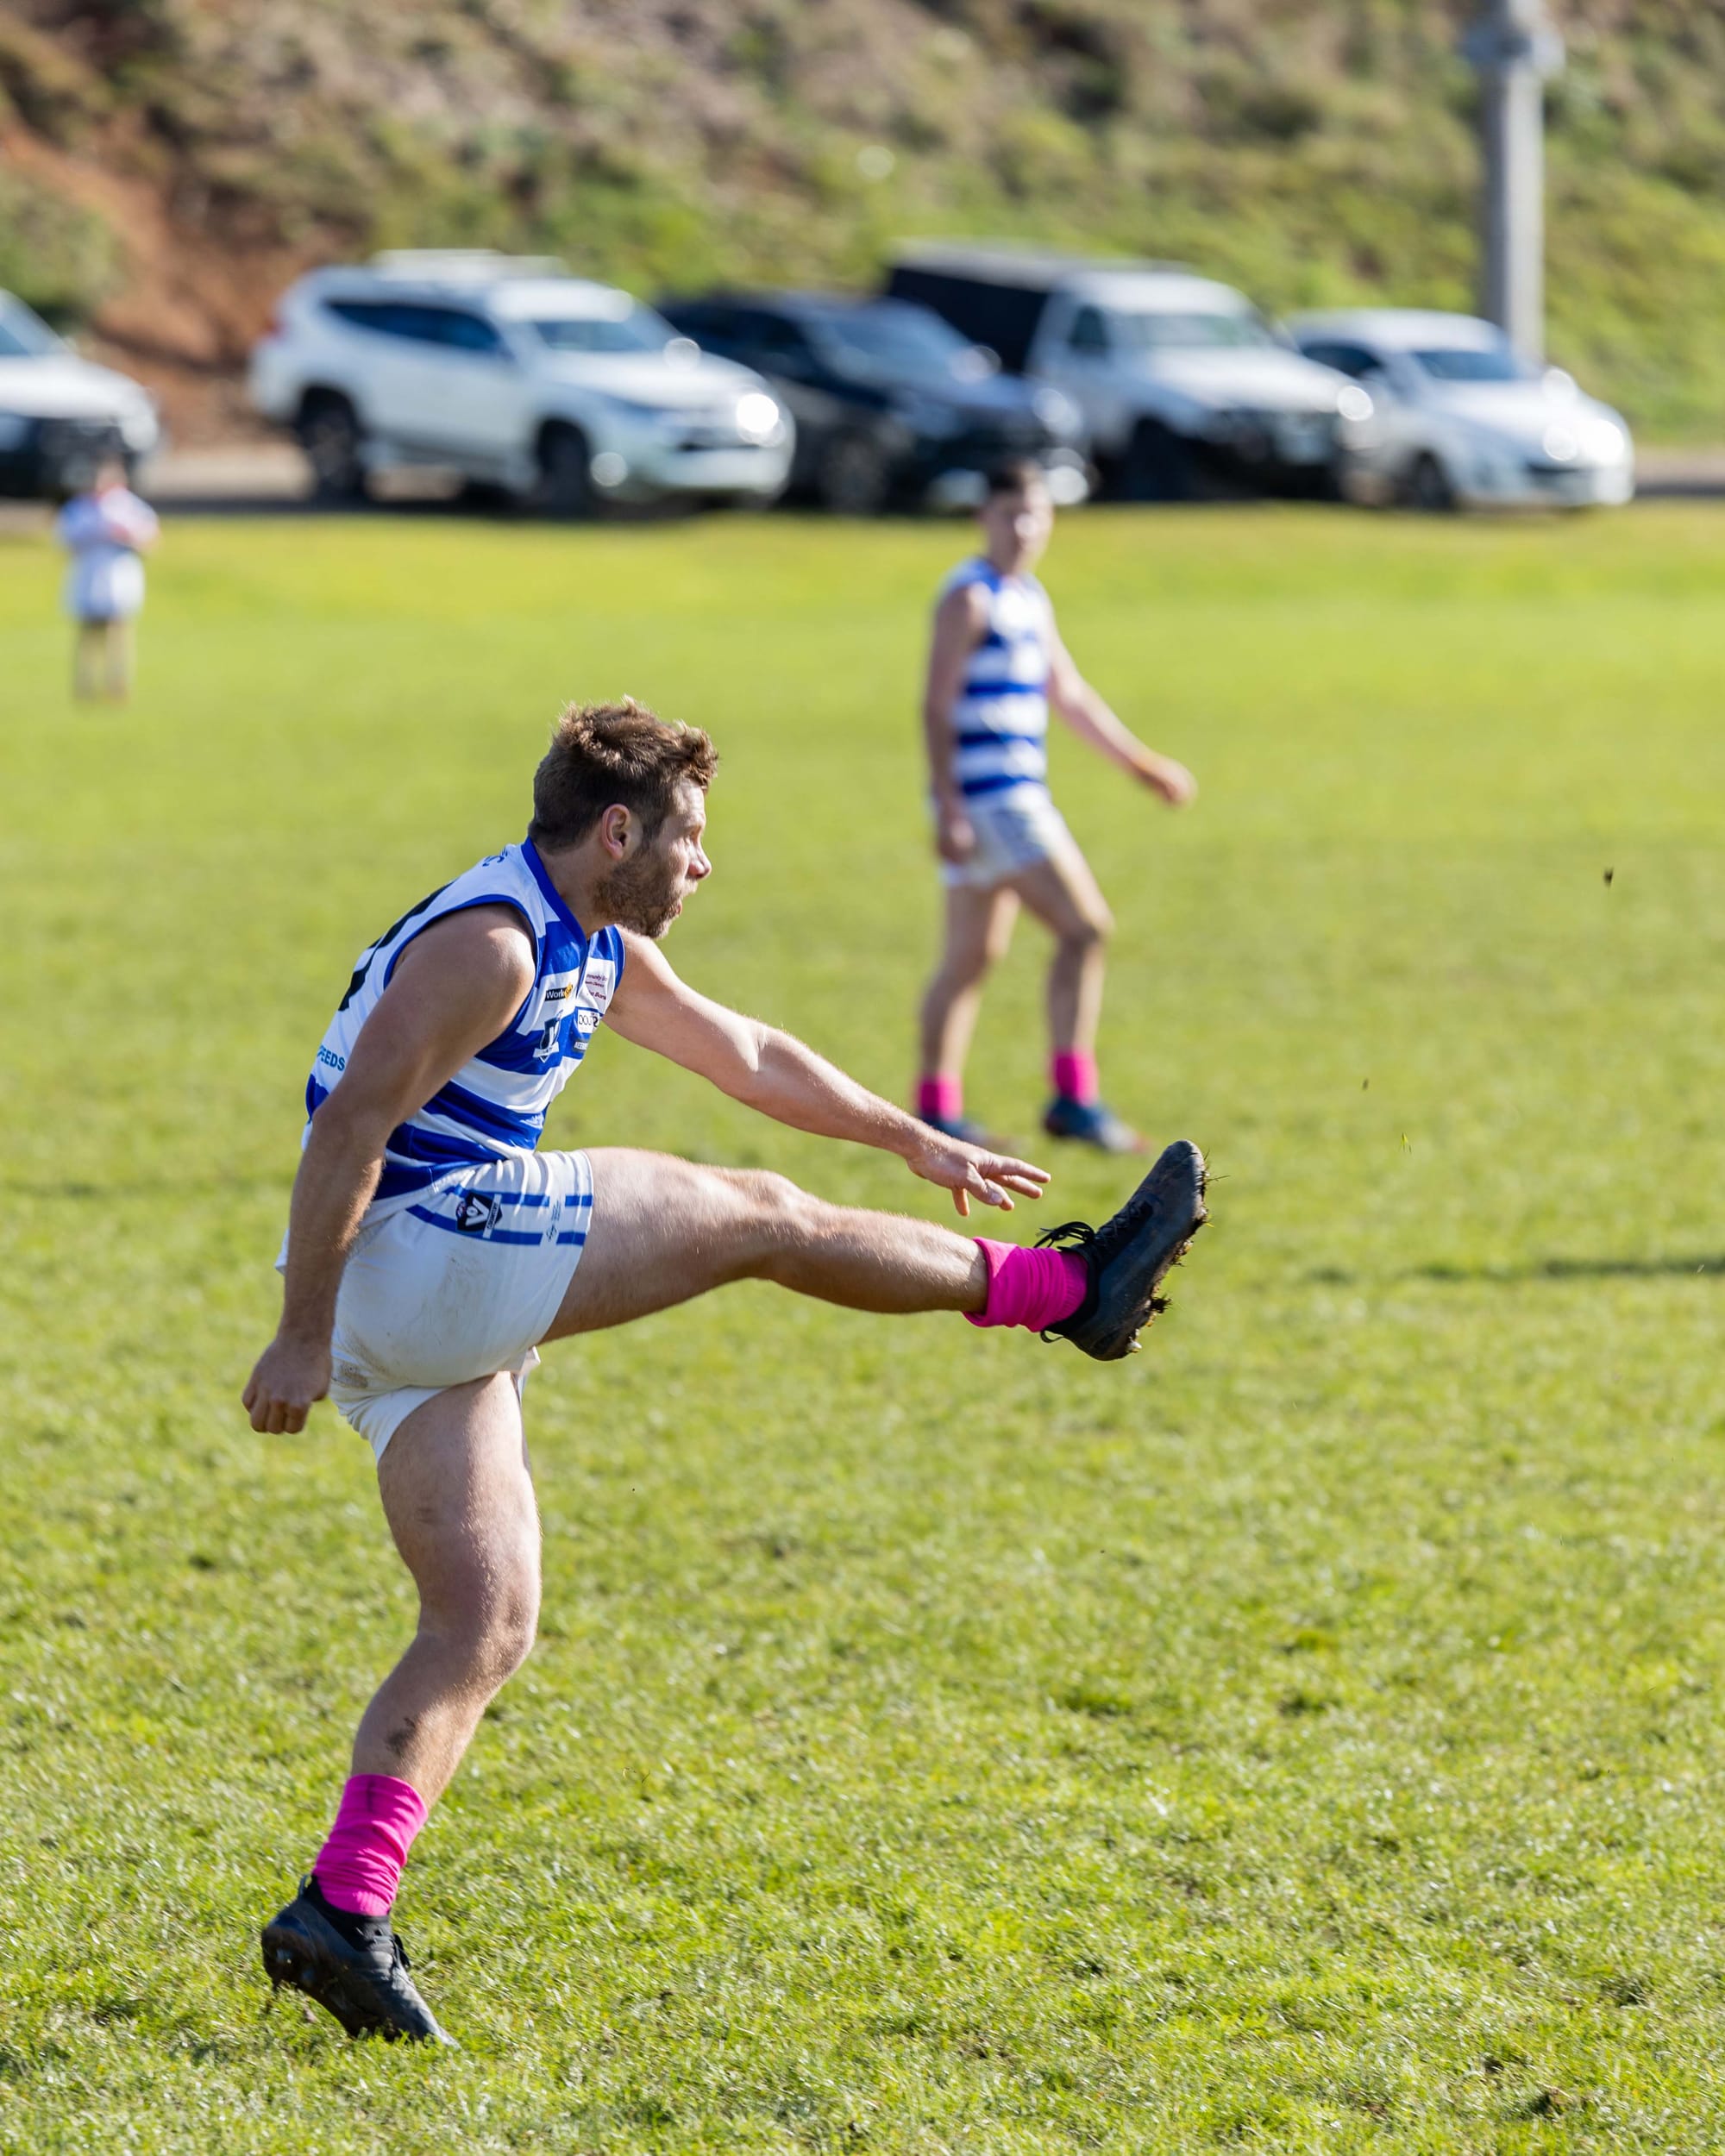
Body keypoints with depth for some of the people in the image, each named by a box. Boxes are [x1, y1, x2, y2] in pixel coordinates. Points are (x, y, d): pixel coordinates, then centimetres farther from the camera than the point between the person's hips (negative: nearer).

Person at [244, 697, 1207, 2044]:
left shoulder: (602, 949, 18)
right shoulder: (491, 944, -15)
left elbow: (744, 1054, 31)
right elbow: (351, 1123, -20)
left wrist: (914, 1141, 36)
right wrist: (304, 1335, -21)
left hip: (418, 1320, 11)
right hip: (417, 1247, -11)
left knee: (487, 1623, 2)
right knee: (754, 1219, -2)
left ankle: (345, 1911, -8)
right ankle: (1069, 1288, 11)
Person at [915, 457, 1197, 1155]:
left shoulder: (1028, 599, 18)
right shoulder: (969, 597, -10)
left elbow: (1070, 697, 27)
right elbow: (937, 706, -15)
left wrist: (1144, 764, 28)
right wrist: (949, 808, -21)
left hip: (1017, 797, 10)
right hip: (988, 799, -10)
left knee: (972, 956, 12)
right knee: (1084, 927, -12)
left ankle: (936, 1110, 17)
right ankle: (1074, 1098, -13)